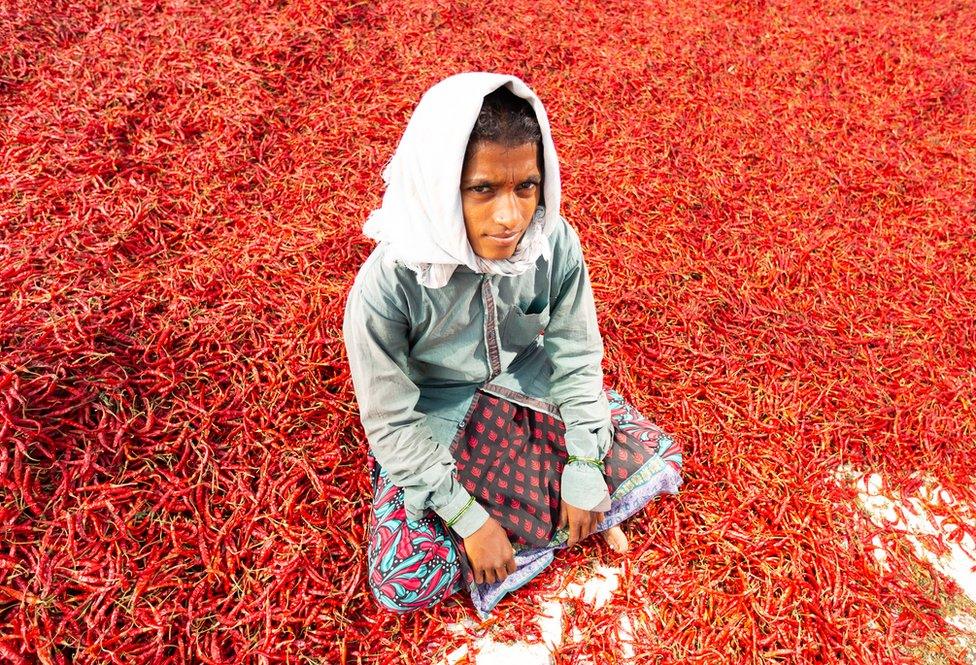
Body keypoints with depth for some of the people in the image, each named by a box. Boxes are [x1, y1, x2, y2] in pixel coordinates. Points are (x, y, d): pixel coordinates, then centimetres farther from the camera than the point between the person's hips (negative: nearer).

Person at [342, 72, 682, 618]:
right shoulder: (387, 285, -31)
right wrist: (469, 518, -19)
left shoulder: (556, 243, -22)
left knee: (659, 461, -3)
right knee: (404, 582, -16)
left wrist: (584, 469, -9)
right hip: (436, 422, -2)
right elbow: (391, 423, -20)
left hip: (531, 388, 3)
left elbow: (576, 356, -8)